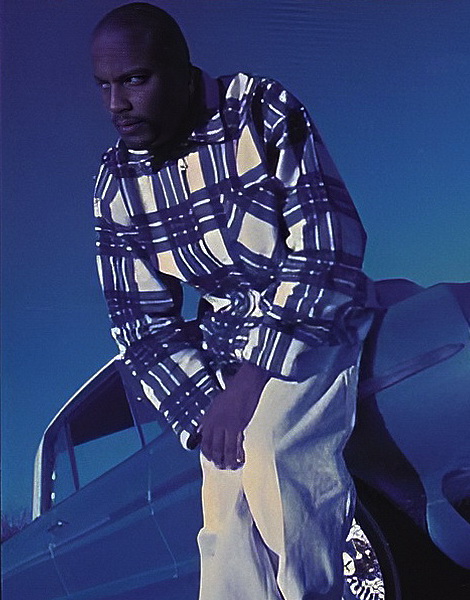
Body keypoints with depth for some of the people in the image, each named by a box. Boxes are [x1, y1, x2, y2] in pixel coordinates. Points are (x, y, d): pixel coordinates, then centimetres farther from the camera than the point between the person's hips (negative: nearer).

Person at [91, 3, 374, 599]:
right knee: (230, 526, -13)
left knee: (269, 446, -32)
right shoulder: (117, 184, 1)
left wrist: (251, 377, -25)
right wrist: (201, 411, -14)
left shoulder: (265, 113, -13)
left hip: (313, 323, -4)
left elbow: (329, 248, -19)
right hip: (225, 347, 4)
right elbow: (142, 320, 3)